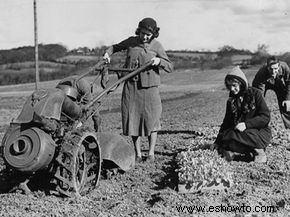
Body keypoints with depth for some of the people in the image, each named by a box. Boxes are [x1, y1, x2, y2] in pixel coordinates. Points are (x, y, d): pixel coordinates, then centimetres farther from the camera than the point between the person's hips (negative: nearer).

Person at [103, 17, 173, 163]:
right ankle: (138, 154, 13)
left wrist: (159, 61, -17)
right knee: (132, 120, 2)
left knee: (151, 120, 1)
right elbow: (116, 47, 23)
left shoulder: (156, 46, 1)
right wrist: (107, 53, 3)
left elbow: (170, 67, 2)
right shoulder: (131, 41, 6)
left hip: (149, 87, -2)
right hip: (131, 86, 2)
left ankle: (151, 153, 16)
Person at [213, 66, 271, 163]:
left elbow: (265, 117, -14)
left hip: (260, 132, -6)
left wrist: (246, 124, -27)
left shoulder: (255, 94, -6)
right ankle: (252, 151, -17)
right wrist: (218, 141, 11)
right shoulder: (231, 100, 10)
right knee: (225, 138, -23)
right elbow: (227, 122, 17)